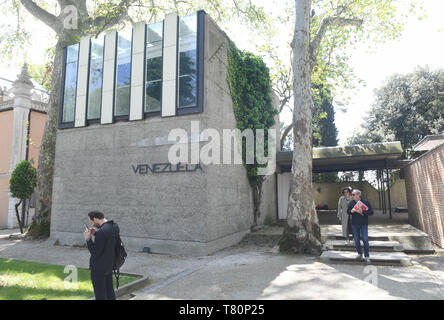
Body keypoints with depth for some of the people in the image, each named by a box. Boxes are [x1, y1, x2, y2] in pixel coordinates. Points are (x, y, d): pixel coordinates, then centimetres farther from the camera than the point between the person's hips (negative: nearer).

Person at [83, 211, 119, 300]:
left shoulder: (102, 231, -26)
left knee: (100, 295, 5)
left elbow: (95, 252, -22)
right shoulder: (114, 226, 0)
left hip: (99, 268, -8)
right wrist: (95, 234, 5)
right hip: (109, 265, 8)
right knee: (110, 293, 18)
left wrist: (88, 239, -14)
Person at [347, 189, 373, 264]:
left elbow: (371, 212, -9)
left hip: (364, 224, -3)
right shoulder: (351, 203, 3)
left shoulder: (365, 202, -7)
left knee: (365, 240, -5)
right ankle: (359, 253, 25)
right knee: (356, 240, 9)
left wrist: (362, 211, -23)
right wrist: (351, 211, -13)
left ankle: (367, 256, 7)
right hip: (355, 224, 3)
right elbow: (348, 211, 9)